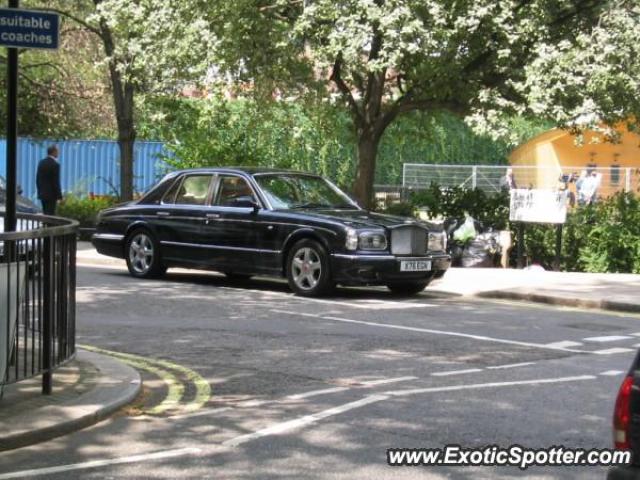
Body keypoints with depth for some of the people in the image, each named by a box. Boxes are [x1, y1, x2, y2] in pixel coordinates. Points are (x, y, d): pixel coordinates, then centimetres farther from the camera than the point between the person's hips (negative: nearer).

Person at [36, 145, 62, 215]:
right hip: (51, 194, -7)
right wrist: (59, 196, -11)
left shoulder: (41, 163, 7)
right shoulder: (55, 165, -15)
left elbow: (37, 179, 11)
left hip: (42, 194, 7)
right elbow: (56, 182, -16)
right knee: (50, 215, -5)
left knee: (45, 215, 13)